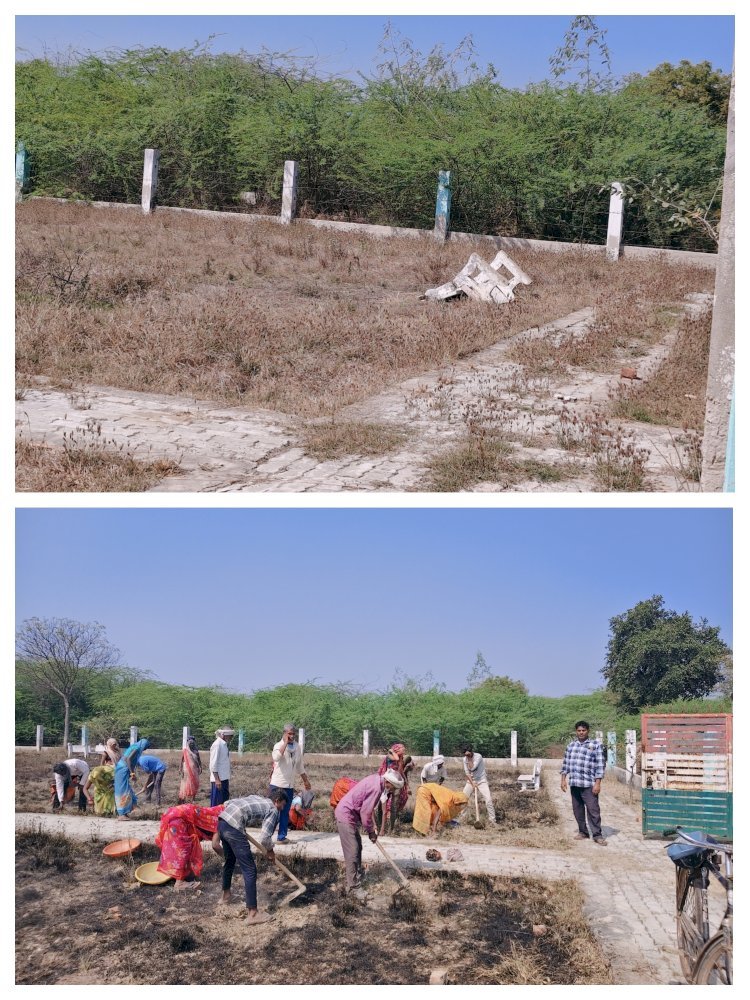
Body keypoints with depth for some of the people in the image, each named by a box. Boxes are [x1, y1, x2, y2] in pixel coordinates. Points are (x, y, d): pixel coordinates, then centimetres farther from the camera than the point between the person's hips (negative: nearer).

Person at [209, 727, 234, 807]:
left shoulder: (225, 744, 13)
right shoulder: (217, 744, -15)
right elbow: (213, 763, -18)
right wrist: (217, 779, -21)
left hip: (225, 778, 9)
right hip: (218, 779, -9)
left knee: (224, 801, 15)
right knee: (217, 803, -4)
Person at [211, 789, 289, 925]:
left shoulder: (256, 797, 28)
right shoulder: (273, 810, 6)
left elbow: (227, 803, 27)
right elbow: (265, 837, -5)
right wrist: (270, 851, 15)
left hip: (222, 821, 9)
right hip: (234, 828, -9)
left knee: (230, 860, 33)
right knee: (250, 870, -3)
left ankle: (225, 894, 53)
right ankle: (253, 913, -5)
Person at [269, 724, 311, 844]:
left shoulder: (297, 746, 7)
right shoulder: (279, 745, -11)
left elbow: (300, 765, 20)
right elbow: (275, 757, -35)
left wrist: (305, 780, 23)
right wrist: (285, 743, -28)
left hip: (289, 786, 6)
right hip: (277, 785, -6)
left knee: (285, 813, 10)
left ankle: (281, 837, 16)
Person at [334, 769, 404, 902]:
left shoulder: (377, 781, 6)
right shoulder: (376, 787, -24)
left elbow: (367, 809, 16)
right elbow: (366, 812, -21)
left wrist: (372, 828, 12)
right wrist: (371, 831, -7)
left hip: (350, 814, 10)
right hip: (346, 816, -10)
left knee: (357, 848, 17)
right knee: (352, 852, -8)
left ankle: (355, 880, 26)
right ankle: (354, 888, -4)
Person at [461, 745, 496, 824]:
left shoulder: (478, 756, -19)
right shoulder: (465, 759, -4)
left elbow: (472, 768, -28)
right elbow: (467, 773, -7)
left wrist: (470, 758, -18)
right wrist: (472, 783, -15)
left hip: (481, 781, -4)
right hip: (470, 781, 4)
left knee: (488, 800, -16)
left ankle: (492, 820, -8)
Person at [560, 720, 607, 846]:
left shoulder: (596, 745, -2)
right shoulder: (571, 745, 14)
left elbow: (600, 765, -6)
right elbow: (565, 763, 18)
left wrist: (597, 783, -11)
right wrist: (563, 779, 11)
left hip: (589, 784, -5)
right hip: (574, 784, 5)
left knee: (593, 810, -6)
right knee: (577, 810, 10)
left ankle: (597, 835, 1)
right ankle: (583, 832, 21)